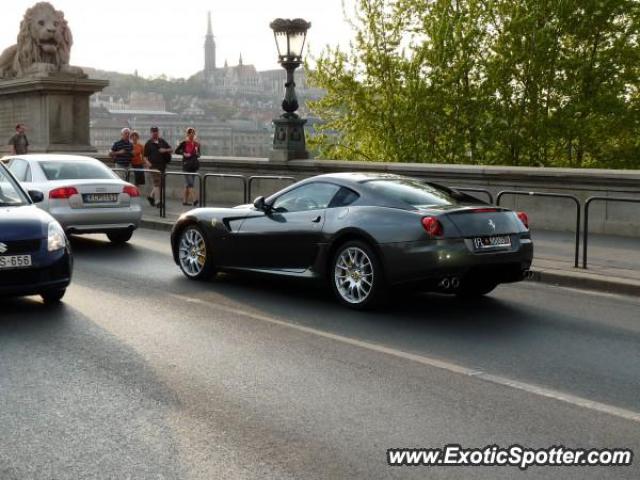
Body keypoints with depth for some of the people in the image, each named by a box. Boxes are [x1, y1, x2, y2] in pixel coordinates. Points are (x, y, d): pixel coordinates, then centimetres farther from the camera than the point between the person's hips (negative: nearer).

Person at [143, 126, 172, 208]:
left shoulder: (162, 141, 12)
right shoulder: (148, 143, 1)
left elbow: (171, 149, 14)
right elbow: (145, 156, 1)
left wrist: (165, 150, -6)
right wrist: (149, 163, -15)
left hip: (162, 165, 5)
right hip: (154, 165, -5)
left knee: (160, 183, 12)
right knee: (157, 183, -10)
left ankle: (151, 196, 31)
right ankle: (157, 201, -8)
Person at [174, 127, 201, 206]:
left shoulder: (196, 143, 9)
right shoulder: (184, 143, -4)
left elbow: (198, 154, 16)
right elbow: (176, 151, -1)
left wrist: (197, 154, -7)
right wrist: (184, 154, -16)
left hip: (194, 164, 5)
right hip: (186, 164, -5)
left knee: (188, 183, 9)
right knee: (190, 183, -14)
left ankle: (185, 200, 16)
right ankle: (193, 200, -22)